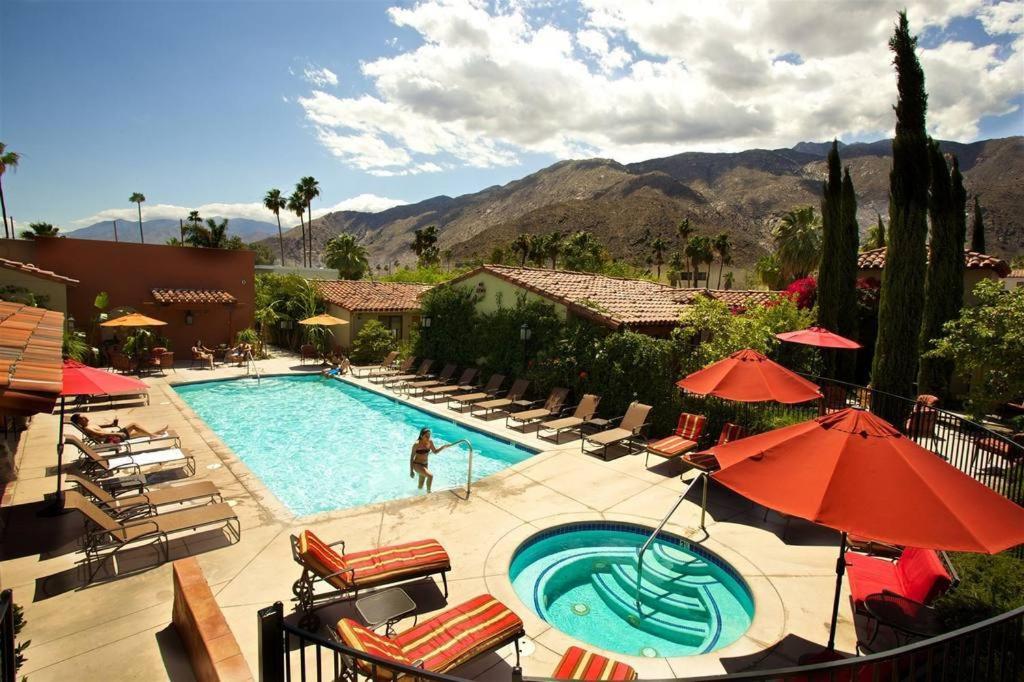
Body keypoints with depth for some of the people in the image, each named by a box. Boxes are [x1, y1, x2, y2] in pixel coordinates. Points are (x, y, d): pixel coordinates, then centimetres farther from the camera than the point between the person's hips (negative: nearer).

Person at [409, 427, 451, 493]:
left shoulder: (430, 442, -8)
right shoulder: (417, 444, -23)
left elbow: (435, 451, 8)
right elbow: (411, 457, -15)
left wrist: (444, 446, -8)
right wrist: (411, 471, -12)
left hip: (425, 465, 6)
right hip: (417, 465, -6)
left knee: (420, 486, 15)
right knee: (430, 476, -27)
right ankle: (428, 492, -9)